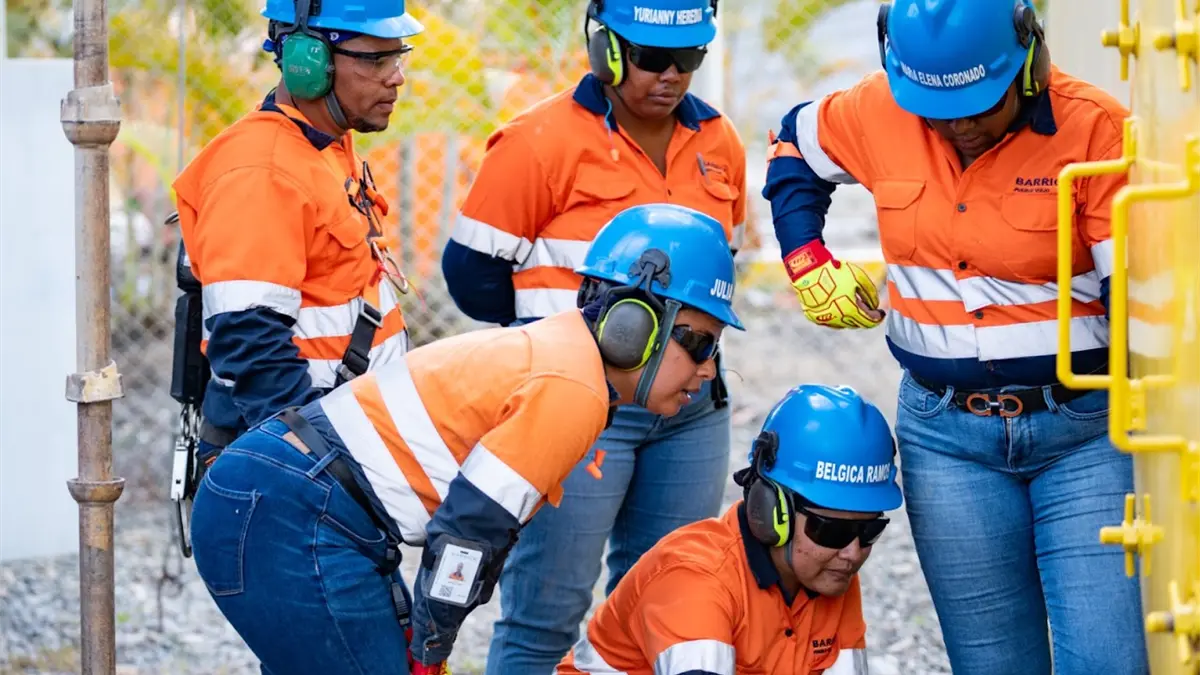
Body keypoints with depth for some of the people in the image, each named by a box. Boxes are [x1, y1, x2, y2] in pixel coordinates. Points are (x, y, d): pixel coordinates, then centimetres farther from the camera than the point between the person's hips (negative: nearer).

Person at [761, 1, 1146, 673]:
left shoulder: (1094, 127, -14)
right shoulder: (877, 113, -1)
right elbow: (795, 148, 21)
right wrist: (809, 263, 9)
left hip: (1083, 429, -3)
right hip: (945, 433, 3)